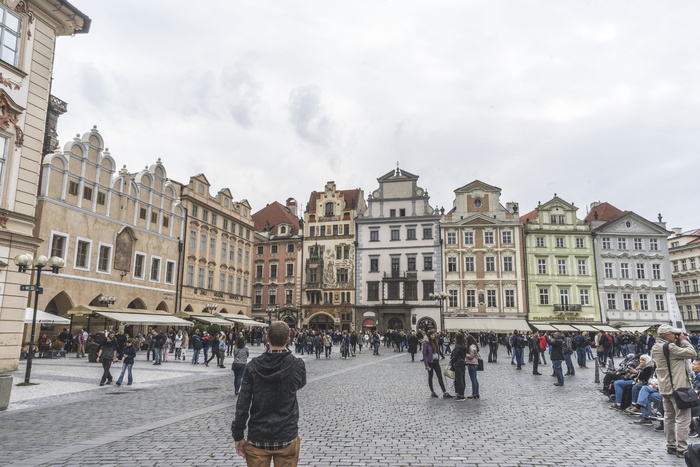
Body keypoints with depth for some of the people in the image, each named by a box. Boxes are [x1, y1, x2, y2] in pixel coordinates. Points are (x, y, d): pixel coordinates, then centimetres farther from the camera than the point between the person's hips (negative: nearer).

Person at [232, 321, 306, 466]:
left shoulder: (253, 366, -8)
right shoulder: (297, 365, -10)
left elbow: (242, 404, -7)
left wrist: (238, 436, 2)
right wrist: (287, 353, 14)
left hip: (257, 438, 1)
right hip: (287, 438, 0)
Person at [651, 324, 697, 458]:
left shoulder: (655, 348, 8)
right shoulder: (669, 347, -20)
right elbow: (692, 353, -17)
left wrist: (678, 342, 8)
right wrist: (683, 340, -5)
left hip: (665, 388, 9)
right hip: (677, 387, -9)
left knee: (669, 417, 15)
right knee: (682, 419, -2)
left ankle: (671, 446, 22)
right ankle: (681, 449, 2)